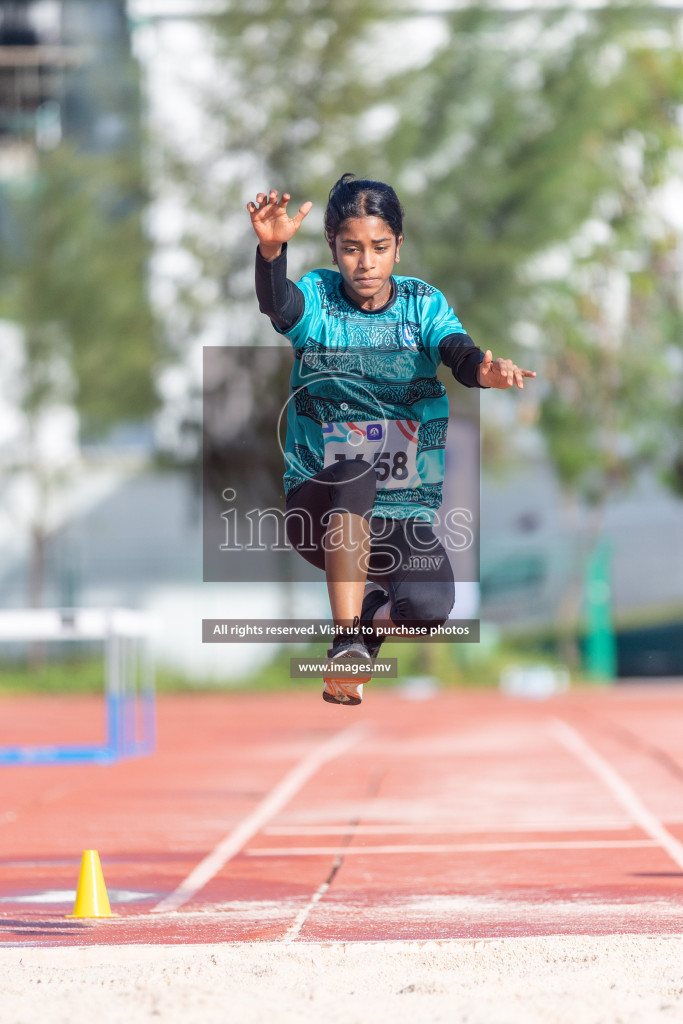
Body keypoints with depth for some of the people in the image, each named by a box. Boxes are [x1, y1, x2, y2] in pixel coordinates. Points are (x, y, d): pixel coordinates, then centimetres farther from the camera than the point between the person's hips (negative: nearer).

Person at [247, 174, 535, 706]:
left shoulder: (423, 303, 3)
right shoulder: (316, 298, -2)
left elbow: (457, 350, -17)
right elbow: (277, 303, -26)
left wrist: (484, 369, -42)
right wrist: (271, 250, -49)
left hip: (404, 516, 1)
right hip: (319, 511, -1)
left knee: (429, 608, -27)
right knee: (353, 474, -37)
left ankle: (373, 616, 11)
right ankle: (348, 641, -30)